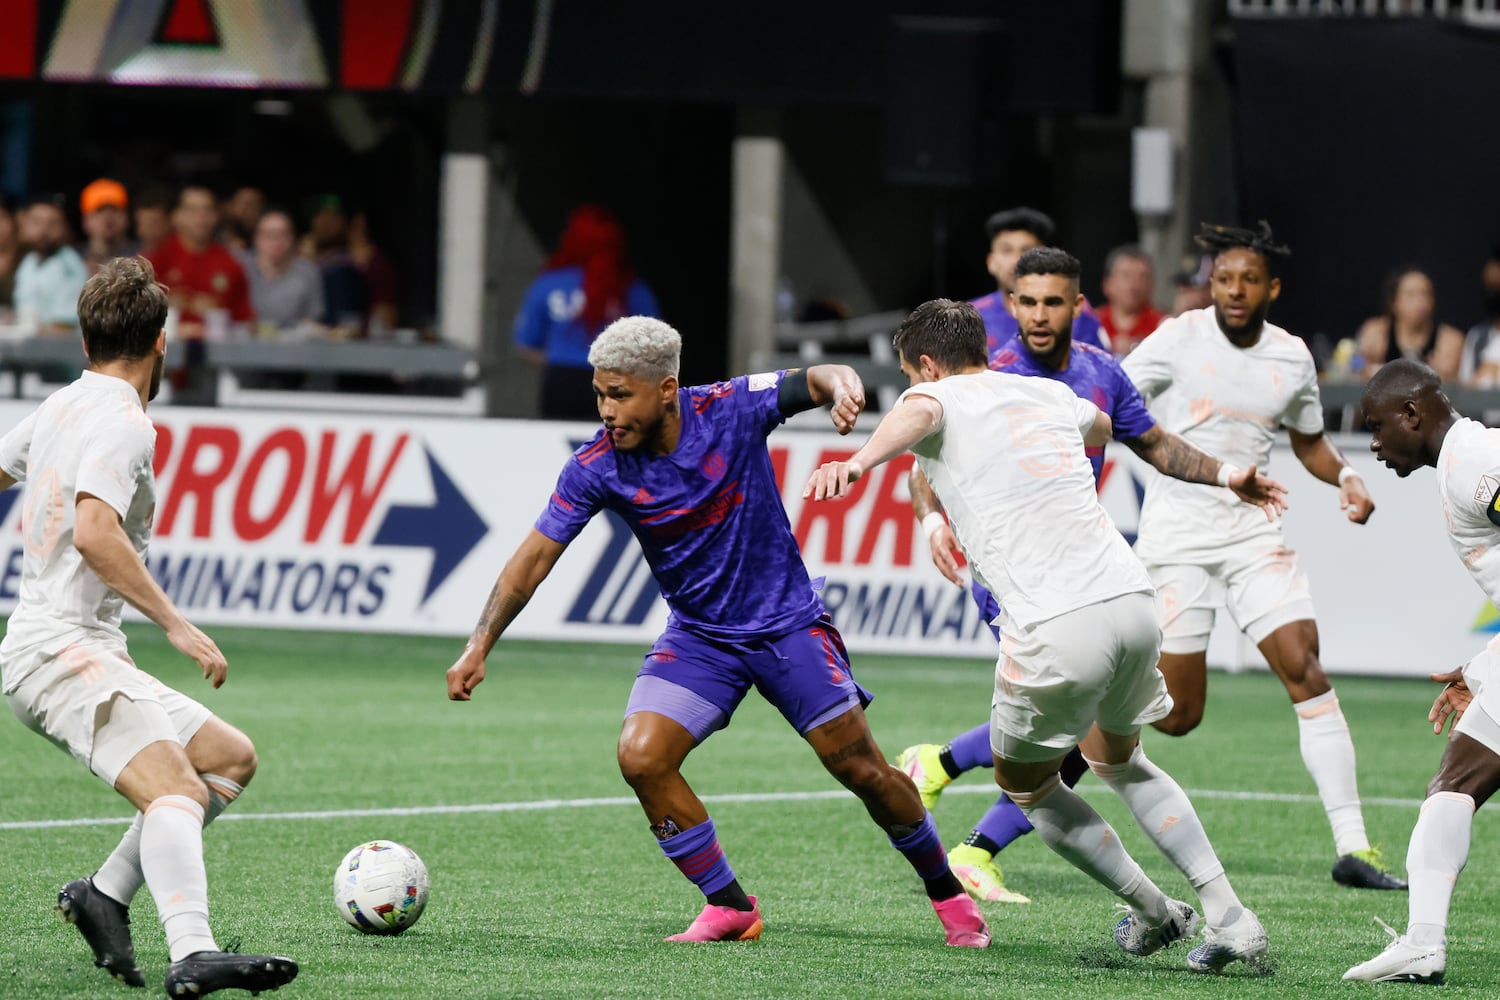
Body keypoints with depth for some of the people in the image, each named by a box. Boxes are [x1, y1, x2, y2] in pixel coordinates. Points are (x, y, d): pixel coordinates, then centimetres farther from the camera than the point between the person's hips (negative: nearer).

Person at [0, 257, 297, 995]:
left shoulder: (62, 406, 17)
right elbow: (95, 534, -25)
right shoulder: (122, 423, -12)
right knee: (175, 788, -28)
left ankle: (104, 895, 2)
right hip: (63, 650, -10)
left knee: (231, 757, 12)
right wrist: (176, 624, -23)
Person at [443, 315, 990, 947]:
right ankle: (729, 907, -3)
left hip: (787, 623, -2)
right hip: (698, 638, 2)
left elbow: (814, 380, -19)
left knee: (863, 771, -2)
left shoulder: (730, 409, -18)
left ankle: (946, 892, 22)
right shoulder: (596, 467, -14)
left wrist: (841, 383, -44)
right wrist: (479, 646, -16)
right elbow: (536, 555, -10)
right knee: (641, 756, -19)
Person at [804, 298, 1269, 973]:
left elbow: (917, 414, -22)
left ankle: (1154, 913, 23)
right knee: (1117, 760, 30)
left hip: (1056, 631, -6)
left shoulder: (939, 398, 6)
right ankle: (1229, 914, 17)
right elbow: (1104, 427, 48)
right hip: (1132, 600, 6)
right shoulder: (1050, 396, 23)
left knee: (1025, 784, 20)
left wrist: (859, 462, -42)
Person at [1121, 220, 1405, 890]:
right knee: (1178, 717, -5)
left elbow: (1309, 439, 22)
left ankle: (1352, 846, -13)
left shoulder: (1292, 357, 6)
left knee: (1306, 670, -14)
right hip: (1176, 534, -3)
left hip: (1253, 533, 3)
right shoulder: (1179, 339, -6)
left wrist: (1344, 477, 2)